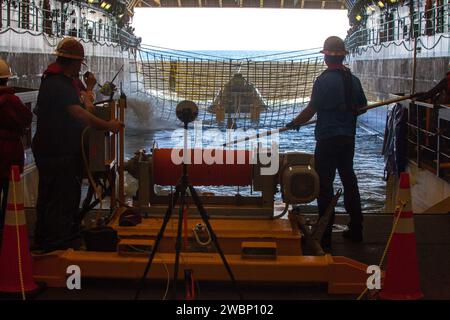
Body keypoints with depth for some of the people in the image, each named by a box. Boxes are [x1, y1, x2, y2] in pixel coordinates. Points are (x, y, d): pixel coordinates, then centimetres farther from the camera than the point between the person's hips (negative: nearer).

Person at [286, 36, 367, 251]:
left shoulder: (324, 80, -15)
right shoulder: (353, 80, 4)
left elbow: (311, 110, -14)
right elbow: (361, 107, 15)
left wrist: (295, 123, 1)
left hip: (327, 140, -6)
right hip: (348, 139, 6)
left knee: (325, 185, 0)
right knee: (349, 180, 17)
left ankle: (325, 237, 3)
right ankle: (355, 230, 24)